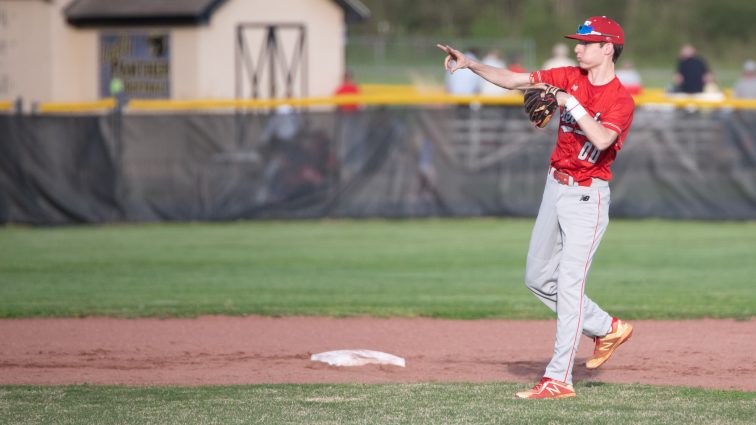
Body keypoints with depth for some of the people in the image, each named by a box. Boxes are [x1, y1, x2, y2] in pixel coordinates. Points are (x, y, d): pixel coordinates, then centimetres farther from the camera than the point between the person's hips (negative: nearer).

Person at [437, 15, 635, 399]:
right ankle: (606, 329, 29)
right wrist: (470, 64, -9)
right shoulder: (570, 78, 6)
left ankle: (559, 379, -12)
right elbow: (514, 80, 2)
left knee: (569, 283, -12)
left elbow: (602, 139, -31)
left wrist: (571, 103, -29)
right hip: (555, 188, 8)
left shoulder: (621, 101, -13)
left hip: (587, 197, -8)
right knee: (538, 278, 14)